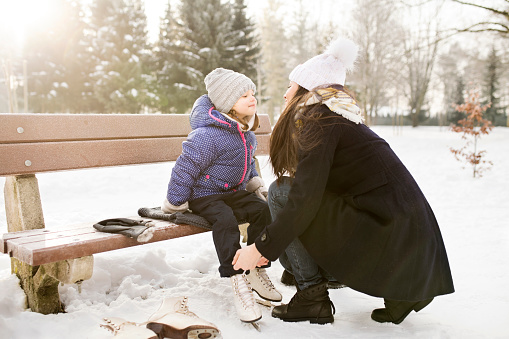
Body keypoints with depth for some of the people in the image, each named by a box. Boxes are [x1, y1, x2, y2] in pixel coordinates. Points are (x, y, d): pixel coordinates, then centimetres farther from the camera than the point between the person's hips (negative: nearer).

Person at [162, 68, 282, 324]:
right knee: (225, 219, -36)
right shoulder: (208, 135, -21)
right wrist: (175, 203, -11)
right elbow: (185, 169, -17)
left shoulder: (245, 132, 8)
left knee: (262, 209, -20)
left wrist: (255, 182, 14)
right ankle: (238, 282, -29)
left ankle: (256, 271, -7)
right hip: (204, 195, -7)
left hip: (234, 191, 7)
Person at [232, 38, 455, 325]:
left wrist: (261, 249, -7)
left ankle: (313, 297, 1)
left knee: (280, 193, -5)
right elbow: (311, 187, 20)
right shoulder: (343, 119, 18)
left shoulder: (320, 120, -10)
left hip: (386, 234, -9)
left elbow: (305, 199, -18)